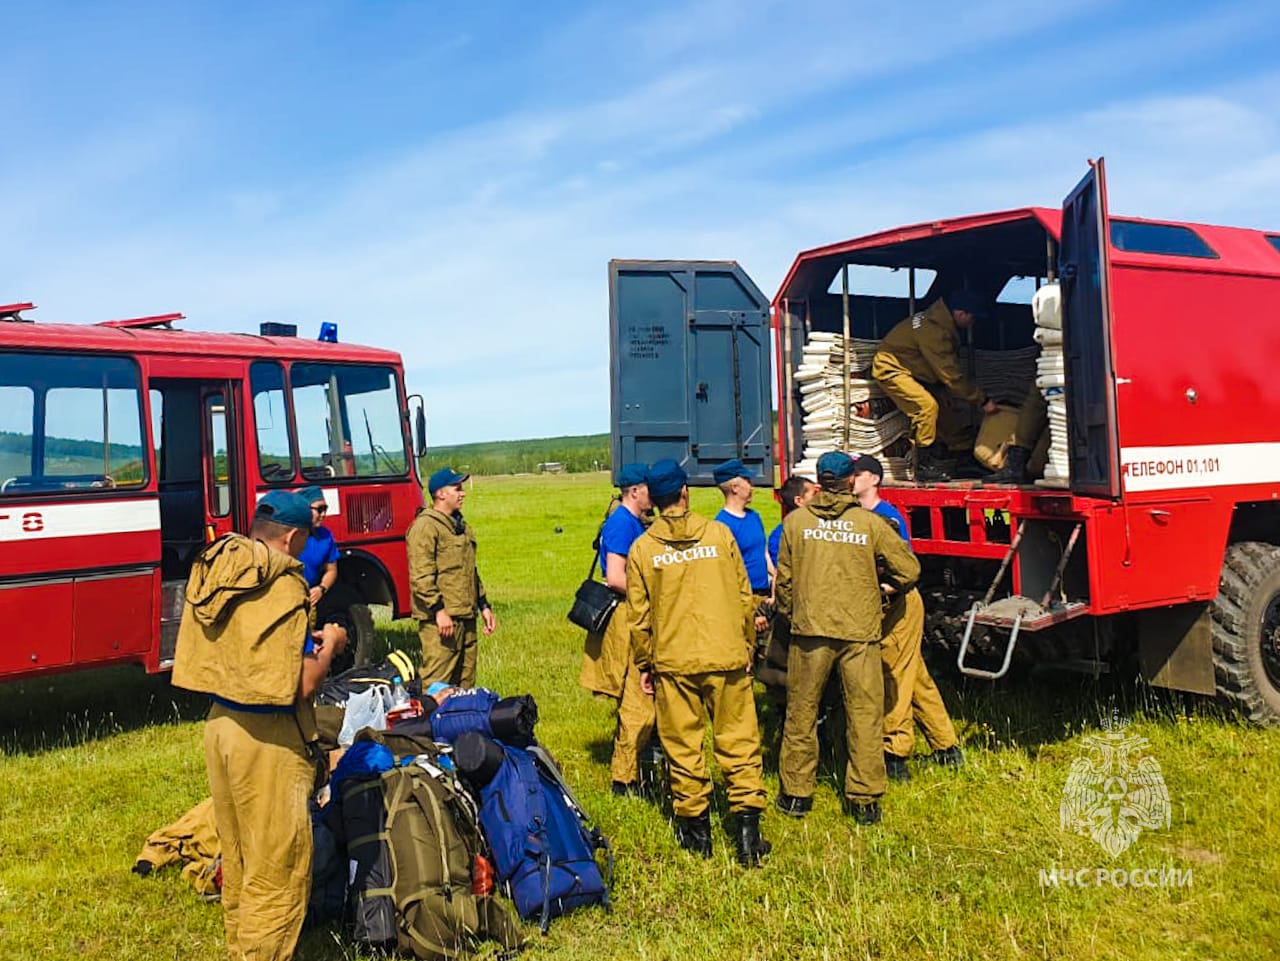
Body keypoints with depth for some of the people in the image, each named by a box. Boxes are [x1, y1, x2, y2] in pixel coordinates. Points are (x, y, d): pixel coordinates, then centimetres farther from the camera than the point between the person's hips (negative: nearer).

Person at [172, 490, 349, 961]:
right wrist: (329, 645, -3)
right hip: (267, 739, -8)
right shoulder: (282, 587, -20)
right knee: (277, 868, 6)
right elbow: (301, 687, -21)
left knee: (236, 856, 22)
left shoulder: (211, 574, 3)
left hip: (219, 724, 8)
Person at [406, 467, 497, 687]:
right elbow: (420, 577, -18)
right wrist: (438, 610, -23)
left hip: (466, 618, 9)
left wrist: (484, 606, 22)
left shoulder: (460, 525, 20)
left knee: (465, 682, 14)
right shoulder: (425, 526, -10)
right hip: (441, 619, -9)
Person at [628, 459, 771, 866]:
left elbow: (640, 615, 1)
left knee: (683, 747, 10)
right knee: (738, 742, 7)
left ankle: (696, 829, 19)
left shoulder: (642, 547, -2)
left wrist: (644, 665, 13)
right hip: (726, 657, 0)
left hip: (673, 663, 0)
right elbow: (744, 598, 3)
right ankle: (748, 829, 6)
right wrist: (747, 647, 15)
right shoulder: (719, 534, -1)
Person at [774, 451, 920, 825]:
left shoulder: (796, 520, 2)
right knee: (865, 714, 7)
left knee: (801, 713, 11)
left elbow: (784, 578, 8)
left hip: (809, 629, 1)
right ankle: (864, 800, 11)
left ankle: (796, 794, 19)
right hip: (860, 631, -1)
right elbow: (909, 570, 1)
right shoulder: (871, 523, -1)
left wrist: (787, 612, 24)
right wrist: (883, 580, 21)